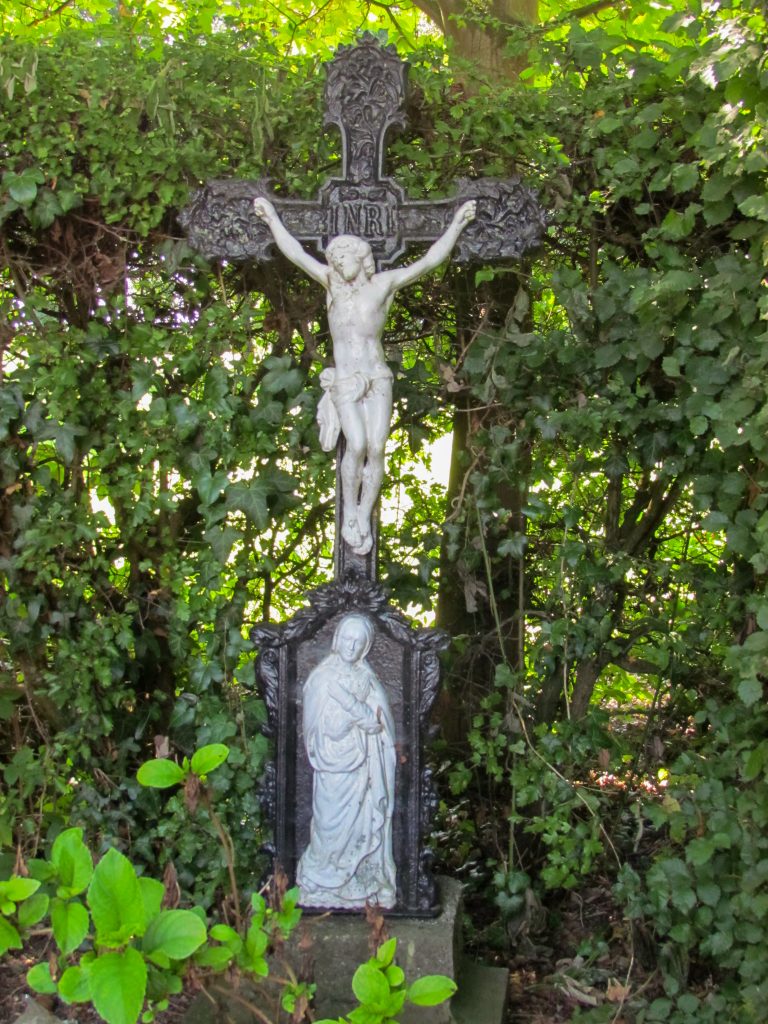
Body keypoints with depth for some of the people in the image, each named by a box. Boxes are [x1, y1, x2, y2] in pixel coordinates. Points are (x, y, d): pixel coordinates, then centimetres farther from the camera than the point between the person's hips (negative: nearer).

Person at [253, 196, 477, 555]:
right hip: (344, 383, -1)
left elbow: (429, 261, 5)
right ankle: (349, 514, -7)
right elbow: (296, 254, 12)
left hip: (377, 380, 1)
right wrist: (272, 219, 17)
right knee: (357, 444, -20)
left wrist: (457, 223, 6)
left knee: (376, 447, -12)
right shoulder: (331, 282, 7)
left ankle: (364, 519, -4)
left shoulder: (382, 283, 5)